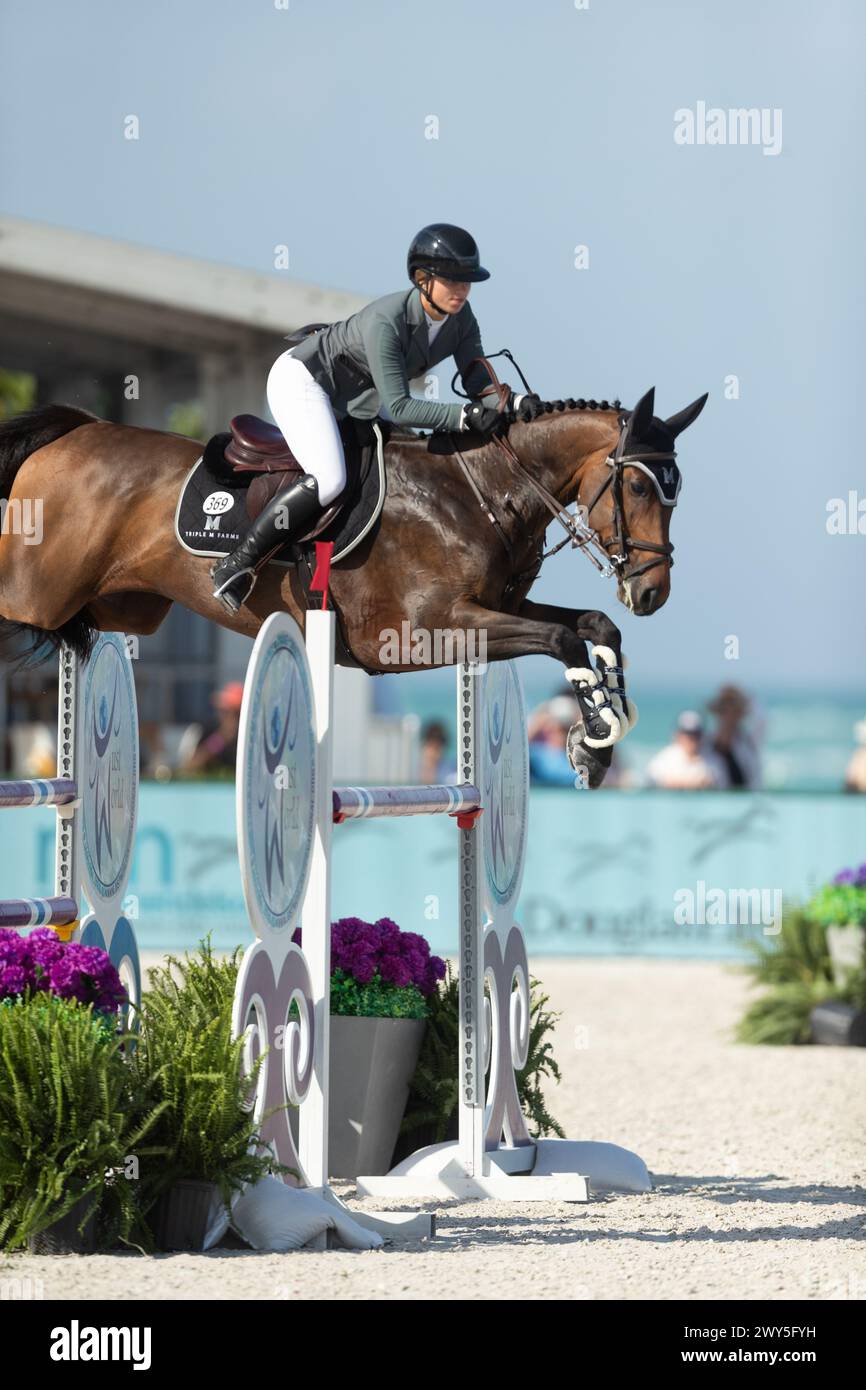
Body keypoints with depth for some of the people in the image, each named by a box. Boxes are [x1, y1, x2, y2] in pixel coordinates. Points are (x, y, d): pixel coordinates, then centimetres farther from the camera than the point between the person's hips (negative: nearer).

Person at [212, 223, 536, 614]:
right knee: (328, 480, -29)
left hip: (351, 398, 9)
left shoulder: (461, 319, -14)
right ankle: (237, 564, -20)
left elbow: (477, 382, -8)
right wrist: (464, 416, -46)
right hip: (300, 378, -9)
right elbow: (398, 407, -37)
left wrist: (516, 402, -29)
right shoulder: (386, 321, -36)